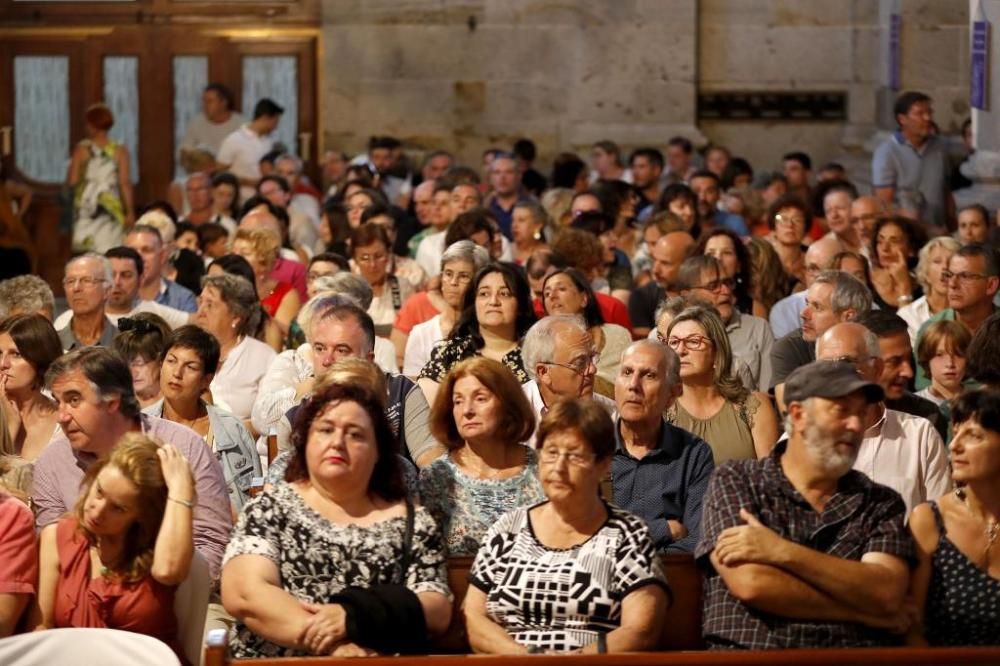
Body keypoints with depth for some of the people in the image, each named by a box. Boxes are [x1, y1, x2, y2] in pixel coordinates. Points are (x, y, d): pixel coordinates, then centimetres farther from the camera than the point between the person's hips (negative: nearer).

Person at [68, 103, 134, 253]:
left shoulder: (82, 149, -3)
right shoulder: (119, 151, -1)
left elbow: (72, 181, -6)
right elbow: (124, 182, -5)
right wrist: (129, 211, -1)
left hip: (85, 205, 0)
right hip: (111, 206, 0)